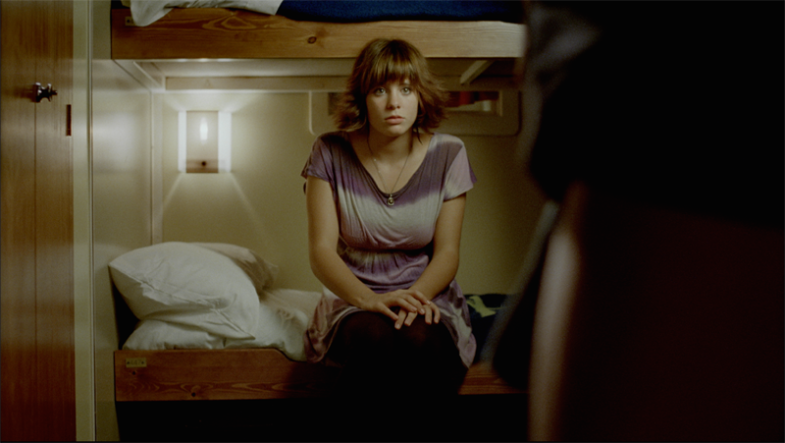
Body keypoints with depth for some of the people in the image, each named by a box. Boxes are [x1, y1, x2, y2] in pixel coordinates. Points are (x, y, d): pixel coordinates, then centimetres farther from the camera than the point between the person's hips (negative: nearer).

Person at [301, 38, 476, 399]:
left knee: (418, 339, -35)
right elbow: (321, 249, -7)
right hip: (353, 301, 0)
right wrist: (369, 299, -26)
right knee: (375, 336, -36)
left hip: (428, 298, 1)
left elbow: (447, 252, -1)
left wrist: (417, 295, -23)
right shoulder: (330, 153, -2)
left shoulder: (448, 155, 0)